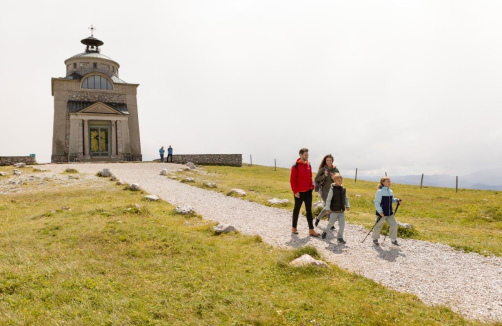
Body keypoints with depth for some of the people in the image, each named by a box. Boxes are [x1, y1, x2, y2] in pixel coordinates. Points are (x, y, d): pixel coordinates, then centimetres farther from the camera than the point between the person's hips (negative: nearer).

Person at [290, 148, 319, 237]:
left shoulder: (309, 165, 6)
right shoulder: (295, 166, -12)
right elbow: (292, 180, -13)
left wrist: (312, 186, 1)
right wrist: (295, 191, -16)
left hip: (308, 192, 5)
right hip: (299, 193, -5)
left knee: (309, 211, 6)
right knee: (297, 210, 9)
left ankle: (311, 230, 9)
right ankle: (294, 228, 24)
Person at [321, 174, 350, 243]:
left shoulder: (343, 189, 5)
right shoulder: (332, 189, -11)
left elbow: (346, 198, 15)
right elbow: (328, 200, -12)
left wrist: (347, 206, 3)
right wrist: (327, 209, -15)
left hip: (342, 211, 4)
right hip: (334, 211, -4)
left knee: (342, 224, 1)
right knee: (331, 223, 6)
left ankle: (340, 237, 15)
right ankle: (325, 231, 34)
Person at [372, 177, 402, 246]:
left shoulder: (390, 191, 8)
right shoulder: (380, 192, -14)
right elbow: (376, 202, -16)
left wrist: (397, 200, 2)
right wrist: (380, 211, -22)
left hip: (389, 213, 7)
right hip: (382, 213, -6)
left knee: (394, 225, 2)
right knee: (378, 226, 6)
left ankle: (393, 240, 16)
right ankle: (375, 239, 26)